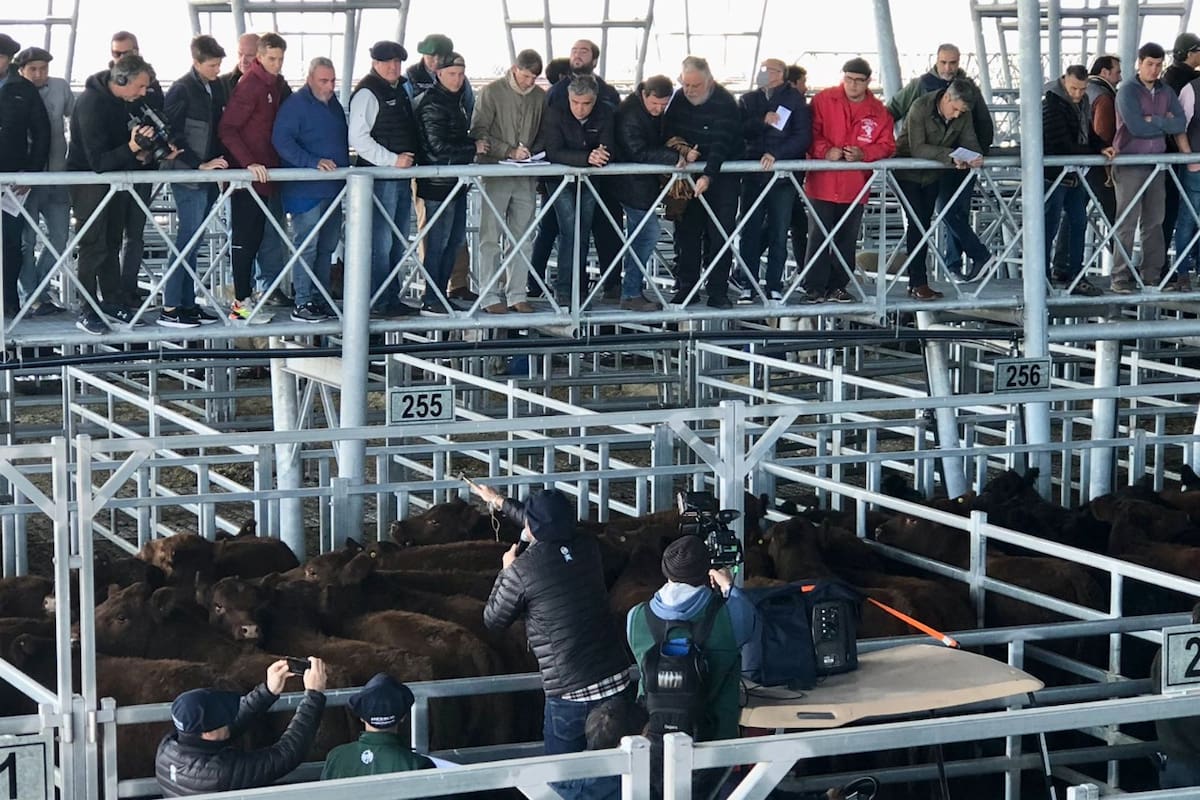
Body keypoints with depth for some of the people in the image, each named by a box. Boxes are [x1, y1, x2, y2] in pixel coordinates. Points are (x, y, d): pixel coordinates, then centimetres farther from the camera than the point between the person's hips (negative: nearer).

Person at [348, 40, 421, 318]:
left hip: (402, 176, 9)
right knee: (381, 242, -7)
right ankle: (381, 302, -4)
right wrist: (392, 160, -20)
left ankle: (394, 297, 20)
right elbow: (358, 137, -18)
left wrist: (412, 156, 11)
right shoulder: (367, 93, -11)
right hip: (379, 177, -9)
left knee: (399, 243, 13)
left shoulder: (401, 90, 16)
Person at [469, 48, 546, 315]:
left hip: (526, 176, 4)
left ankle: (517, 294, 11)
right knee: (491, 237, -2)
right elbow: (478, 133, -7)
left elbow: (544, 134, 18)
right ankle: (489, 296, 1)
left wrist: (531, 152, -3)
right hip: (495, 173, -4)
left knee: (521, 238, 5)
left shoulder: (540, 96, 9)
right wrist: (510, 152, -16)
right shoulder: (492, 92, -3)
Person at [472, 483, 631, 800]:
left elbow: (493, 619, 4)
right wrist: (501, 502, 37)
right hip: (617, 680, 6)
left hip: (570, 693, -6)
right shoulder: (586, 547, 3)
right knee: (612, 772, 17)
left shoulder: (522, 571, -14)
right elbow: (550, 527, 27)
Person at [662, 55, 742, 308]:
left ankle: (718, 292, -1)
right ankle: (685, 288, 11)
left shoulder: (724, 103, -19)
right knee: (686, 233, 4)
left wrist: (708, 176, -39)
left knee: (719, 235, -5)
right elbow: (668, 133, 8)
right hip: (688, 175, 5)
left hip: (720, 175, -5)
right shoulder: (679, 99, -1)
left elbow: (721, 144, -28)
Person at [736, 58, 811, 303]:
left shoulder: (795, 101, 3)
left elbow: (803, 137, -7)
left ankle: (774, 286, 7)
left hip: (783, 176, -2)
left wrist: (776, 154, -18)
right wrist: (763, 121, -16)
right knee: (750, 231, 0)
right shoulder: (748, 100, 13)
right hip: (753, 175, 2)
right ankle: (748, 285, 5)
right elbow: (739, 131, -2)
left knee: (778, 234, 1)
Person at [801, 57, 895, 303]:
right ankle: (814, 287, 0)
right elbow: (811, 133, -3)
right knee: (818, 237, -4)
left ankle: (837, 286, 18)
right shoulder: (824, 100, 0)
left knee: (846, 240, 9)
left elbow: (886, 145, 4)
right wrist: (825, 150, -20)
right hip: (823, 184, -3)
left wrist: (863, 154, -14)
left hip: (855, 187, 3)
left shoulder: (878, 111, 6)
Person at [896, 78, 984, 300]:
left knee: (924, 225, 7)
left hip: (932, 174, 6)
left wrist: (974, 158, -32)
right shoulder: (920, 108, -24)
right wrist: (950, 156, -40)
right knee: (916, 224, -12)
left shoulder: (964, 114, -8)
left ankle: (916, 282, 11)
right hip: (907, 171, -6)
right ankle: (919, 283, -12)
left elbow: (970, 143, -8)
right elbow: (917, 148, -29)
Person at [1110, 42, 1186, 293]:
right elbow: (1136, 127, -18)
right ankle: (1121, 277, -3)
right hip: (1130, 165, -5)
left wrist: (1153, 120, -13)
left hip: (1157, 164, 6)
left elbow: (1180, 123, -1)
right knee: (1127, 223, -5)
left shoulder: (1166, 92, 11)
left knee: (1154, 221, 8)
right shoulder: (1128, 91, -6)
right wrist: (1165, 124, -6)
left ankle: (1152, 274, 14)